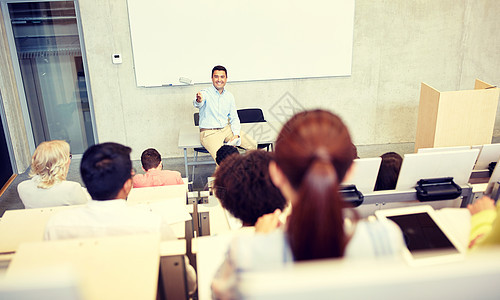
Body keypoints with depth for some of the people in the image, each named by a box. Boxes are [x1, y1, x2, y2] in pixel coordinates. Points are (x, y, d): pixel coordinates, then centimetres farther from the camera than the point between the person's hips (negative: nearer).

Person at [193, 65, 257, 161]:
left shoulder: (229, 96, 10)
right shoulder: (205, 93, -7)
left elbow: (234, 118, 13)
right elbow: (197, 104, -29)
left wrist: (236, 134, -5)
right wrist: (198, 100, -55)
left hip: (226, 129, 5)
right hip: (209, 132, -5)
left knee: (254, 145, -10)